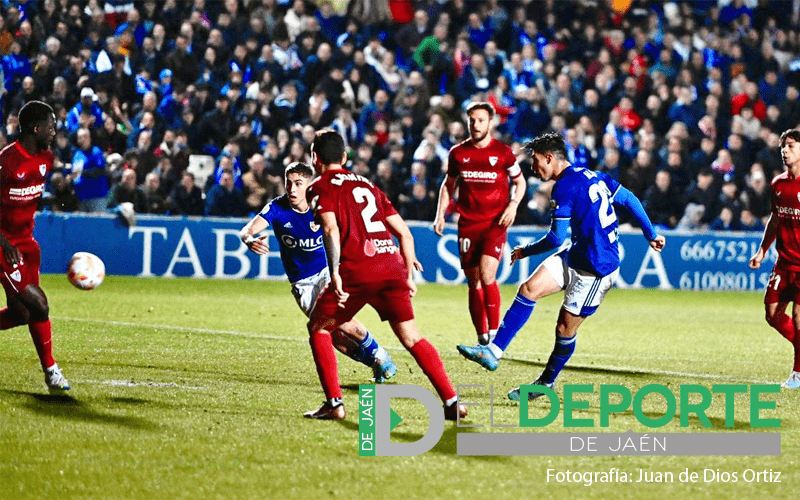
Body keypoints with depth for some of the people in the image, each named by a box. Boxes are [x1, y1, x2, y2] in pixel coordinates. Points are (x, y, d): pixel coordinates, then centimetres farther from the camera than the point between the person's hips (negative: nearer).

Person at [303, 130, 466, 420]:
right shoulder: (367, 185, 27)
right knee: (411, 337, 11)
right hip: (392, 266, 5)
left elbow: (331, 229, -10)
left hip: (356, 270, -5)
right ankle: (451, 401, -1)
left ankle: (334, 404, 6)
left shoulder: (320, 187, 10)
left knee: (318, 328, 14)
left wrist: (335, 272, -18)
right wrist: (409, 276, 26)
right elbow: (405, 234, 22)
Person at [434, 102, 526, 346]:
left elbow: (520, 182, 10)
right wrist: (440, 214, 9)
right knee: (473, 283, 5)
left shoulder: (503, 152, -2)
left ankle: (494, 331, -12)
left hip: (495, 224, -3)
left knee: (486, 276, -21)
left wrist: (513, 205, -8)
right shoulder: (458, 153, 6)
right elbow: (449, 184, 19)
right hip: (467, 224, 3)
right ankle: (482, 337, 15)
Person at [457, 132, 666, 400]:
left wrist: (525, 251, 0)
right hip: (575, 257, 9)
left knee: (565, 329, 3)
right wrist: (651, 234, 24)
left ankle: (548, 381, 22)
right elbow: (630, 199, 15)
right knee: (529, 289, -5)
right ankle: (494, 352, -8)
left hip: (596, 269, -9)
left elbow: (556, 238, -17)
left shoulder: (566, 187, -18)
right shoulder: (593, 176, 10)